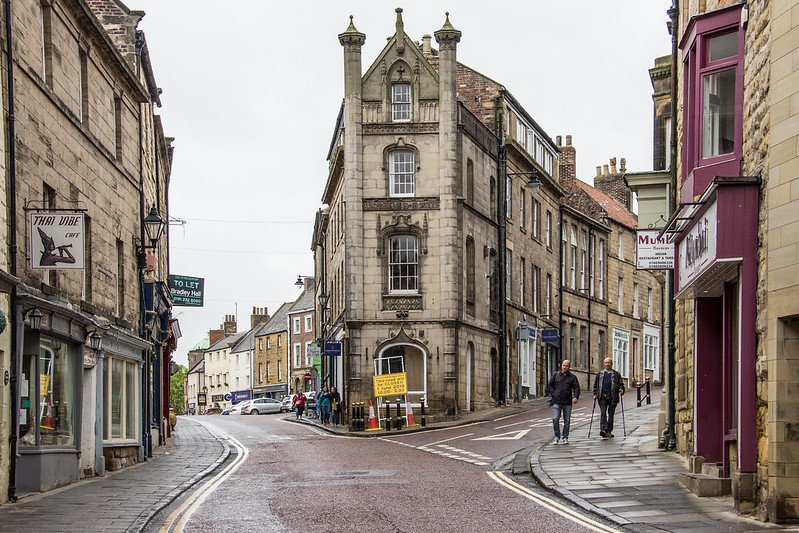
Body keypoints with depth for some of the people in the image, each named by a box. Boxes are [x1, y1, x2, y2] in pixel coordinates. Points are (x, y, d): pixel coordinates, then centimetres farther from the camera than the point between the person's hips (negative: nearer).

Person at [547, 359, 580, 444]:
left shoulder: (572, 377, 7)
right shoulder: (555, 375, 10)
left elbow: (576, 388, -2)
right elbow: (549, 386, 13)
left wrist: (576, 397, -19)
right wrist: (553, 395, 0)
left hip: (567, 403, 0)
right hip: (557, 402, 0)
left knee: (567, 421, 4)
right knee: (555, 419, -11)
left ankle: (565, 437, 17)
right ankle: (557, 436, 4)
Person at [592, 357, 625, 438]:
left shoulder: (616, 374, 10)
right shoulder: (599, 374, 14)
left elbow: (621, 384, 10)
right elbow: (595, 385, 17)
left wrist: (621, 390, -11)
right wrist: (595, 394, 5)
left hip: (613, 398, 0)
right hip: (602, 397, 0)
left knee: (611, 415, 5)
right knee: (603, 414, -13)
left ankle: (609, 431, 14)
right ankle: (603, 430, -22)